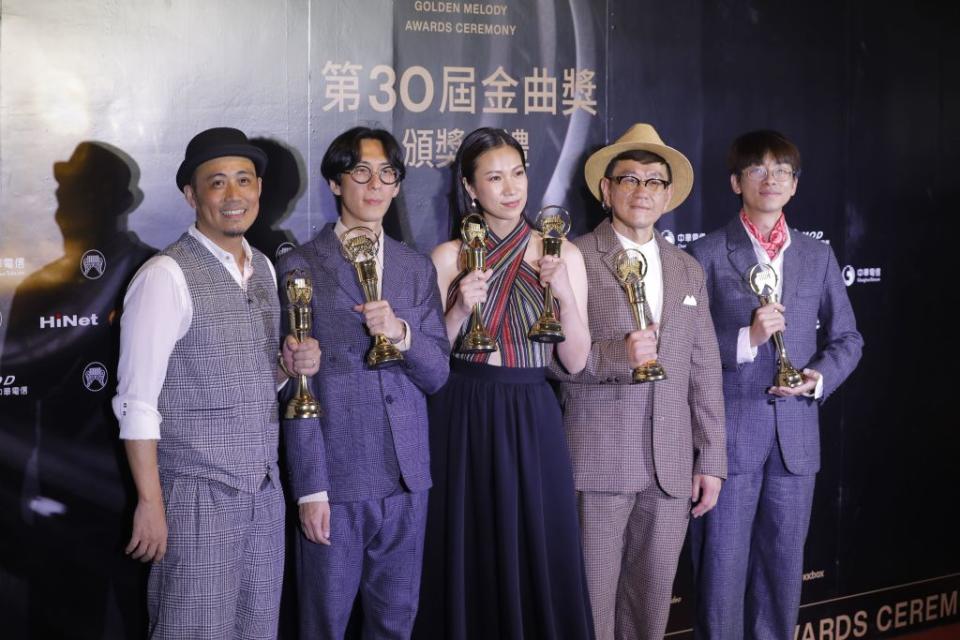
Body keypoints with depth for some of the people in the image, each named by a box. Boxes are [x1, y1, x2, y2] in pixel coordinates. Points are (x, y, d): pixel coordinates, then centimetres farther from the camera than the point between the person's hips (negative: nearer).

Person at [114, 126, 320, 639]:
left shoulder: (264, 269, 10)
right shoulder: (166, 276, -13)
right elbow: (137, 402, -14)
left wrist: (290, 364, 0)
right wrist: (150, 502, -17)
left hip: (264, 488, 7)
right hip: (199, 493, -7)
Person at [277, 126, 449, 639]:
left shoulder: (417, 269, 10)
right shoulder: (301, 268, -3)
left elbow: (437, 374, 7)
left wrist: (402, 332, -13)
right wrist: (310, 487, -10)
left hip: (407, 478, 4)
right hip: (336, 476, -4)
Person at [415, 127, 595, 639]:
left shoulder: (561, 254, 2)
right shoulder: (448, 257, 1)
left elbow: (575, 360, 0)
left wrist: (564, 294, -14)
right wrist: (461, 309, -14)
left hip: (531, 421, 1)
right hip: (462, 420, 0)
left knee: (536, 559, 4)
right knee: (467, 561, 7)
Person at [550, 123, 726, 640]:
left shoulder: (688, 270, 14)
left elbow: (704, 373, 12)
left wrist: (711, 461, 8)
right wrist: (615, 355, -21)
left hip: (672, 466, 4)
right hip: (596, 461, -4)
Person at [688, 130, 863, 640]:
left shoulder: (817, 257, 11)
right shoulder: (708, 254, -2)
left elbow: (846, 338, 14)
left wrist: (820, 377, -5)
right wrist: (745, 340, -19)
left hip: (796, 433, 4)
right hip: (727, 432, -4)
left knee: (783, 568, 11)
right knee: (722, 569, 1)